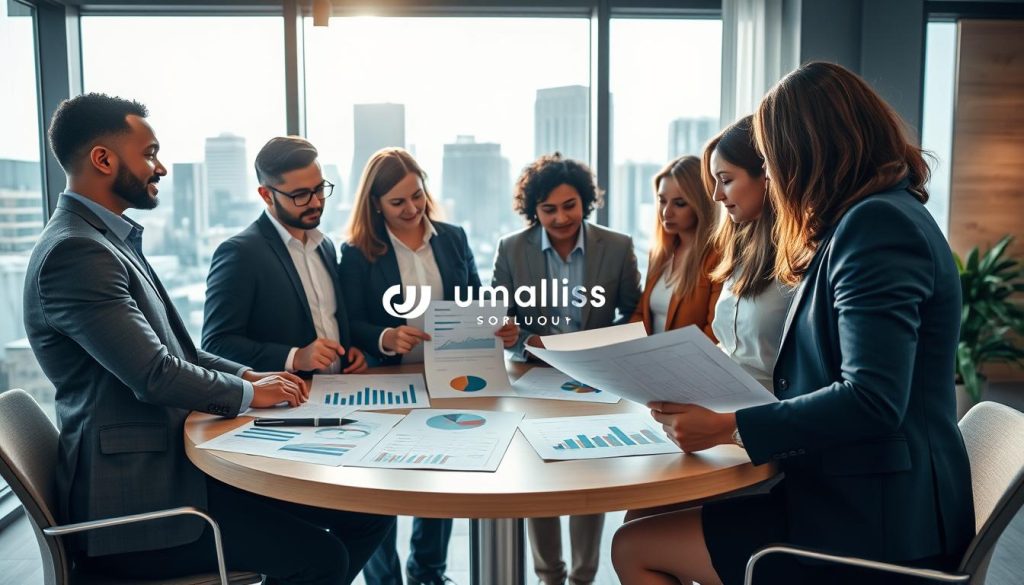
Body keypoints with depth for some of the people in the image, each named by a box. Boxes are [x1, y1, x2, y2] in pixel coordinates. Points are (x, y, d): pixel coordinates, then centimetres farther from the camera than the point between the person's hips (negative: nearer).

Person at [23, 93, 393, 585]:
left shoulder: (110, 240, 14)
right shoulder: (73, 252, -18)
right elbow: (154, 375, -24)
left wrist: (247, 376, 4)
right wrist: (248, 393, -8)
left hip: (175, 465, 9)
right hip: (133, 495, -9)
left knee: (367, 513, 2)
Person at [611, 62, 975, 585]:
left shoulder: (876, 223, -18)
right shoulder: (882, 214, 16)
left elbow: (873, 400, -26)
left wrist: (728, 427, -22)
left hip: (872, 521, -10)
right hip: (860, 499, 10)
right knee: (647, 517, 6)